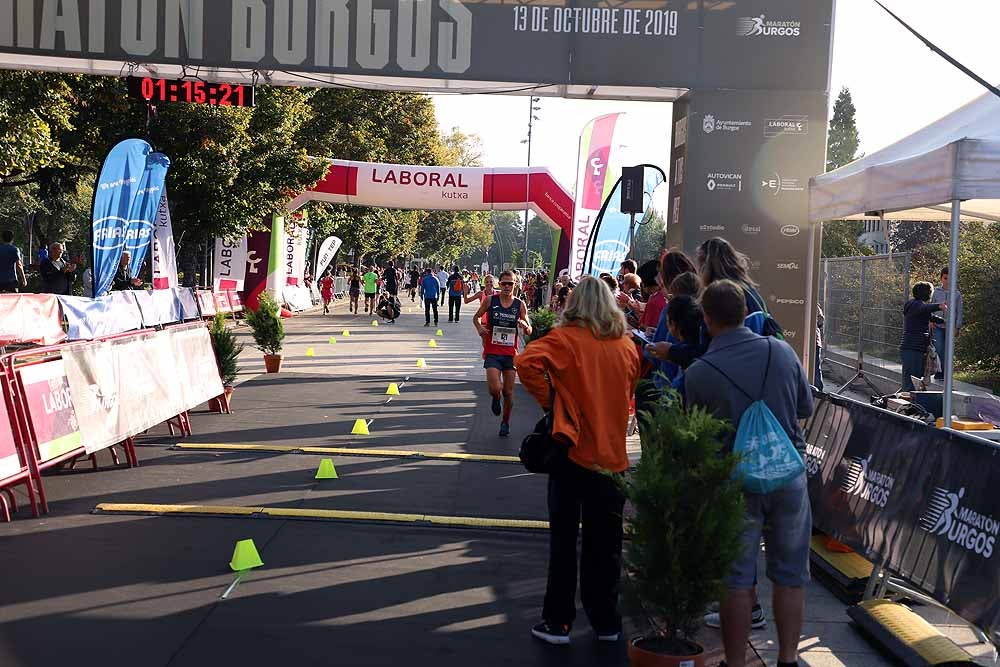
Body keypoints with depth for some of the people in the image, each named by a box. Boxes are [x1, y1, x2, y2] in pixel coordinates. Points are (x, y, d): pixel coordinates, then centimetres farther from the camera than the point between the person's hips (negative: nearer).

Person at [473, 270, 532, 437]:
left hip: (510, 354, 2)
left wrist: (525, 326, -19)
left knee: (508, 392, 6)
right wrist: (479, 328, -9)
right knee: (495, 389, -17)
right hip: (492, 352, -2)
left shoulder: (520, 305, 1)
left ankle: (505, 422, 27)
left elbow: (529, 332, 5)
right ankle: (496, 399, 20)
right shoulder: (490, 301, -3)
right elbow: (476, 317, 12)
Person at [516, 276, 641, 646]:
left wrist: (549, 398, -11)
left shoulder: (567, 338, -9)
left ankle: (558, 622, 12)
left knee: (563, 540, 7)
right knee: (605, 543, 13)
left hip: (574, 452, -3)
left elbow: (527, 362, -24)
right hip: (613, 456, 3)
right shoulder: (627, 345, 4)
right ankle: (606, 622, 21)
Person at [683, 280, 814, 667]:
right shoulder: (781, 351, -5)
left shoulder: (697, 373, -12)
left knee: (737, 580, 7)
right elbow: (806, 407, 8)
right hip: (789, 476, 2)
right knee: (790, 576, 14)